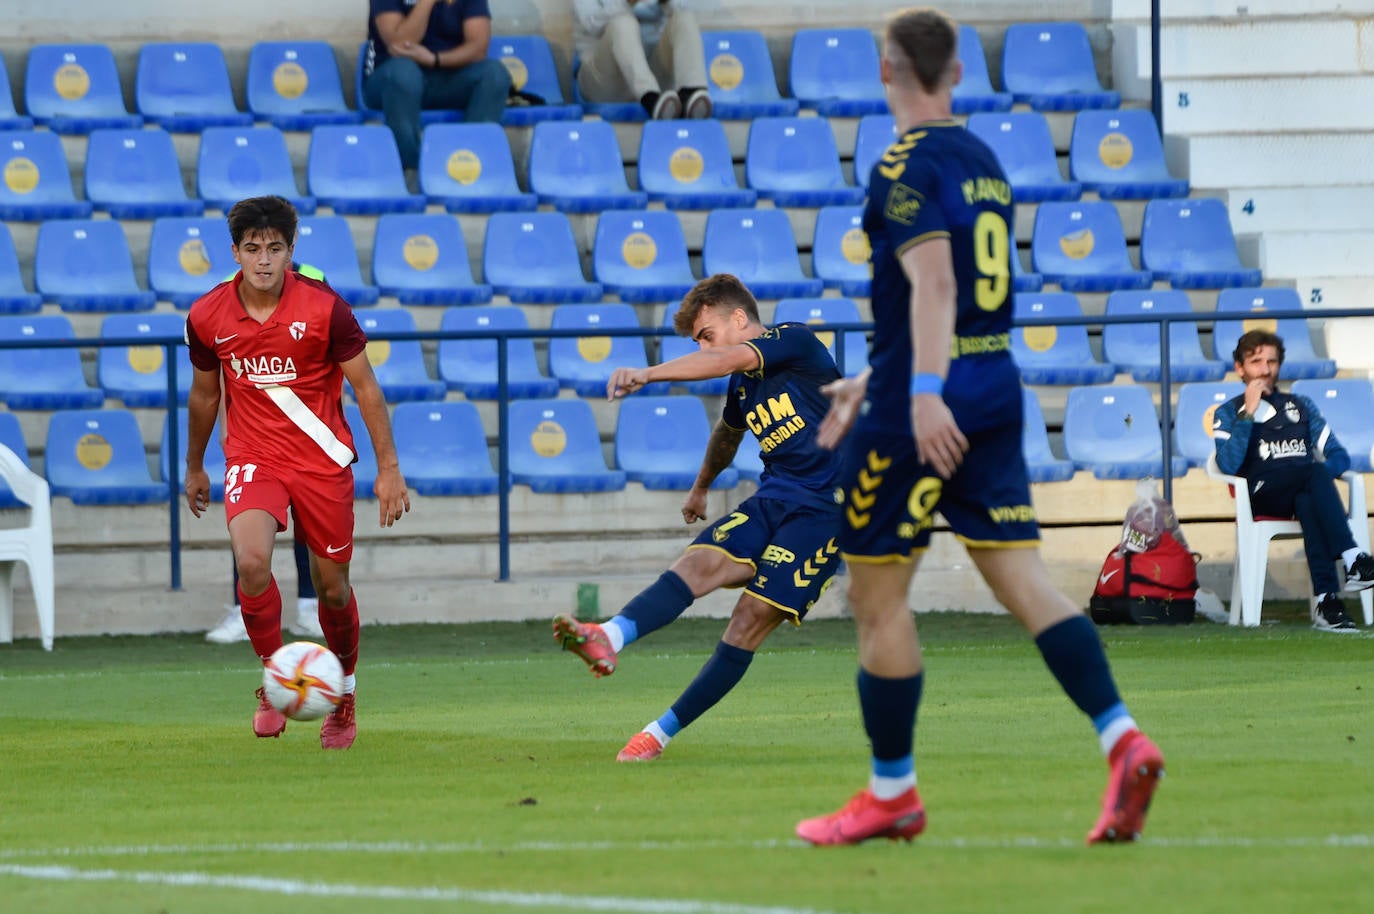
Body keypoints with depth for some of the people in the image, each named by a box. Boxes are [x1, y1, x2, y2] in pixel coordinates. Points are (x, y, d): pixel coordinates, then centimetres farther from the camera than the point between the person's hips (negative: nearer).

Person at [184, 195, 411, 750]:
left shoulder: (324, 308, -12)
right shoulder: (207, 318, -5)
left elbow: (365, 387, -4)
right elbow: (203, 395, 13)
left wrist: (388, 467, -6)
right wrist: (194, 468, 22)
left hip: (322, 460, -1)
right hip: (252, 458, 1)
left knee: (331, 584, 6)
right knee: (251, 562, -24)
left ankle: (344, 691, 32)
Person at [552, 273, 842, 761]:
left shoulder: (795, 341, -8)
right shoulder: (743, 385, 16)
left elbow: (726, 360, -25)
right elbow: (728, 432, 39)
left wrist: (648, 374, -34)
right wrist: (701, 486, 54)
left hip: (823, 508, -7)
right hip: (772, 501, 7)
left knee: (753, 619, -15)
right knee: (698, 562, -20)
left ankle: (661, 733, -14)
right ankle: (611, 637, -45)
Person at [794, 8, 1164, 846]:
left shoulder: (906, 167, -10)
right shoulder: (984, 162, 16)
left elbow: (933, 282, -24)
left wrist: (923, 394, -33)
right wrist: (873, 382, 32)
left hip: (925, 413, -8)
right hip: (997, 389, 8)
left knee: (877, 597, 4)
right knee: (1025, 581, 1)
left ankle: (892, 793, 11)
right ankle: (1123, 738, -17)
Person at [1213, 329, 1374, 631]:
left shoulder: (1301, 406, 27)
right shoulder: (1229, 413, 16)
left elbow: (1339, 457, 19)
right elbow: (1229, 465, -5)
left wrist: (1319, 476, -4)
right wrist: (1248, 413, -7)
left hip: (1308, 494, 3)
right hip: (1261, 496, -3)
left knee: (1307, 503, -38)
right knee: (1314, 471, -36)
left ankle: (1326, 601, -54)